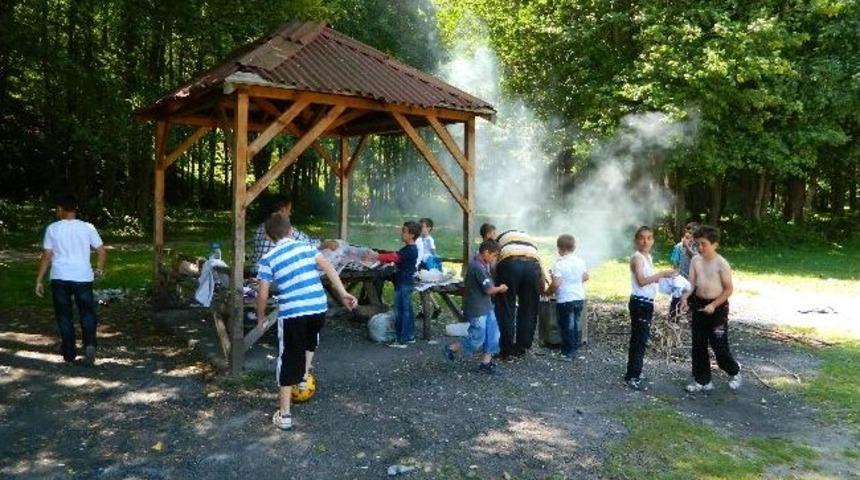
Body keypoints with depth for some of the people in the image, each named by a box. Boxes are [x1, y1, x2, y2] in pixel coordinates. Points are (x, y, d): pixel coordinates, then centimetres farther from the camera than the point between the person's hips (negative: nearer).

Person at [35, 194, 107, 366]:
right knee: (87, 313, 7)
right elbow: (102, 251, 0)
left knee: (64, 315, 10)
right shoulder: (88, 228, 0)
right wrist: (99, 269, 17)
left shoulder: (52, 228, -1)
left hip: (60, 278, 0)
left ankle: (69, 352, 14)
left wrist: (39, 280, 5)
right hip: (83, 278, 0)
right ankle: (90, 345, -15)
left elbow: (46, 256, -2)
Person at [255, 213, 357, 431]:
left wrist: (261, 317, 17)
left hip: (291, 313, -3)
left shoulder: (268, 259, 3)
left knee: (288, 361, 7)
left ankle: (284, 414, 12)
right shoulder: (306, 247, 9)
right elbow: (328, 268, -1)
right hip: (318, 308, 3)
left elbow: (263, 295, 1)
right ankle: (303, 378, 38)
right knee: (310, 341, 35)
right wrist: (343, 293, -1)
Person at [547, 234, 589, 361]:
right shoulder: (580, 261, 1)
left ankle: (567, 353, 9)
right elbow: (585, 277, 13)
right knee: (575, 325, 18)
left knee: (566, 327, 5)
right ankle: (574, 349, 27)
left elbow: (556, 284, -23)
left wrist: (548, 292, -6)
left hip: (564, 300, -6)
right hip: (579, 298, 6)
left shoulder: (559, 264, -18)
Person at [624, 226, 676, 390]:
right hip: (639, 302, -10)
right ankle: (633, 376, -4)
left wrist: (661, 278, 6)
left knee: (639, 338, 15)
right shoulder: (637, 257, -16)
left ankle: (633, 373, 24)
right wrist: (661, 274, -28)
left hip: (647, 302, 10)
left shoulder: (647, 257, 14)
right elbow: (641, 281, -27)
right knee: (639, 339, -8)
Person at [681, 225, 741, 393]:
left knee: (719, 345, 0)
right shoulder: (696, 260, 1)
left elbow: (729, 289, -11)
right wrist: (685, 298, -18)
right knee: (698, 345, 8)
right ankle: (702, 381, 20)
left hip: (717, 306, -5)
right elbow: (691, 283, 0)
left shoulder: (721, 263, -14)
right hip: (699, 305, 5)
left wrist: (714, 305, -19)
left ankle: (734, 372, 29)